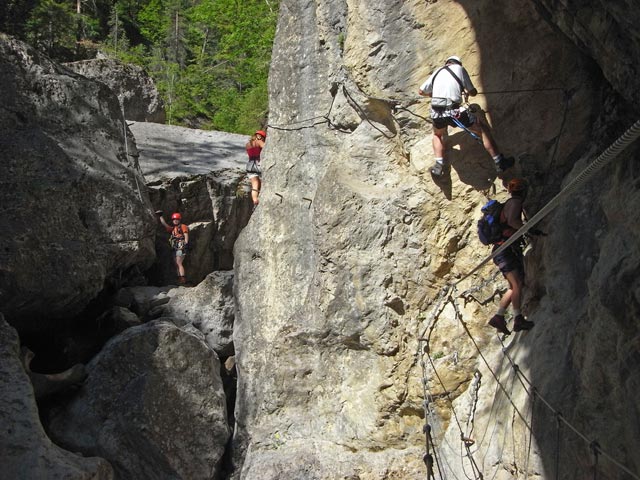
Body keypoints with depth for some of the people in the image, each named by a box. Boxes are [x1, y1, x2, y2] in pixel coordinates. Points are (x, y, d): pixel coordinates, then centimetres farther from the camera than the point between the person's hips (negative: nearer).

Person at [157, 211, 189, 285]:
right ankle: (179, 279, 3)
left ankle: (183, 279, -25)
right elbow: (165, 224, 21)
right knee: (176, 264, 3)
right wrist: (160, 216, 17)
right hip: (175, 248, 8)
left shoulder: (183, 227, 5)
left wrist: (186, 244, -20)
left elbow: (186, 235, -6)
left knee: (178, 263, -18)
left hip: (181, 247, -8)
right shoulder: (173, 229, 24)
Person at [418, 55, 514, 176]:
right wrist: (467, 92, 38)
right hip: (454, 111, -3)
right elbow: (473, 92, 15)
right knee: (482, 130, 16)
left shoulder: (437, 72, 20)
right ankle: (499, 162, 17)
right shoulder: (459, 68, 11)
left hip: (436, 113, 3)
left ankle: (438, 165, 17)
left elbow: (421, 91, 26)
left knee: (438, 135, 34)